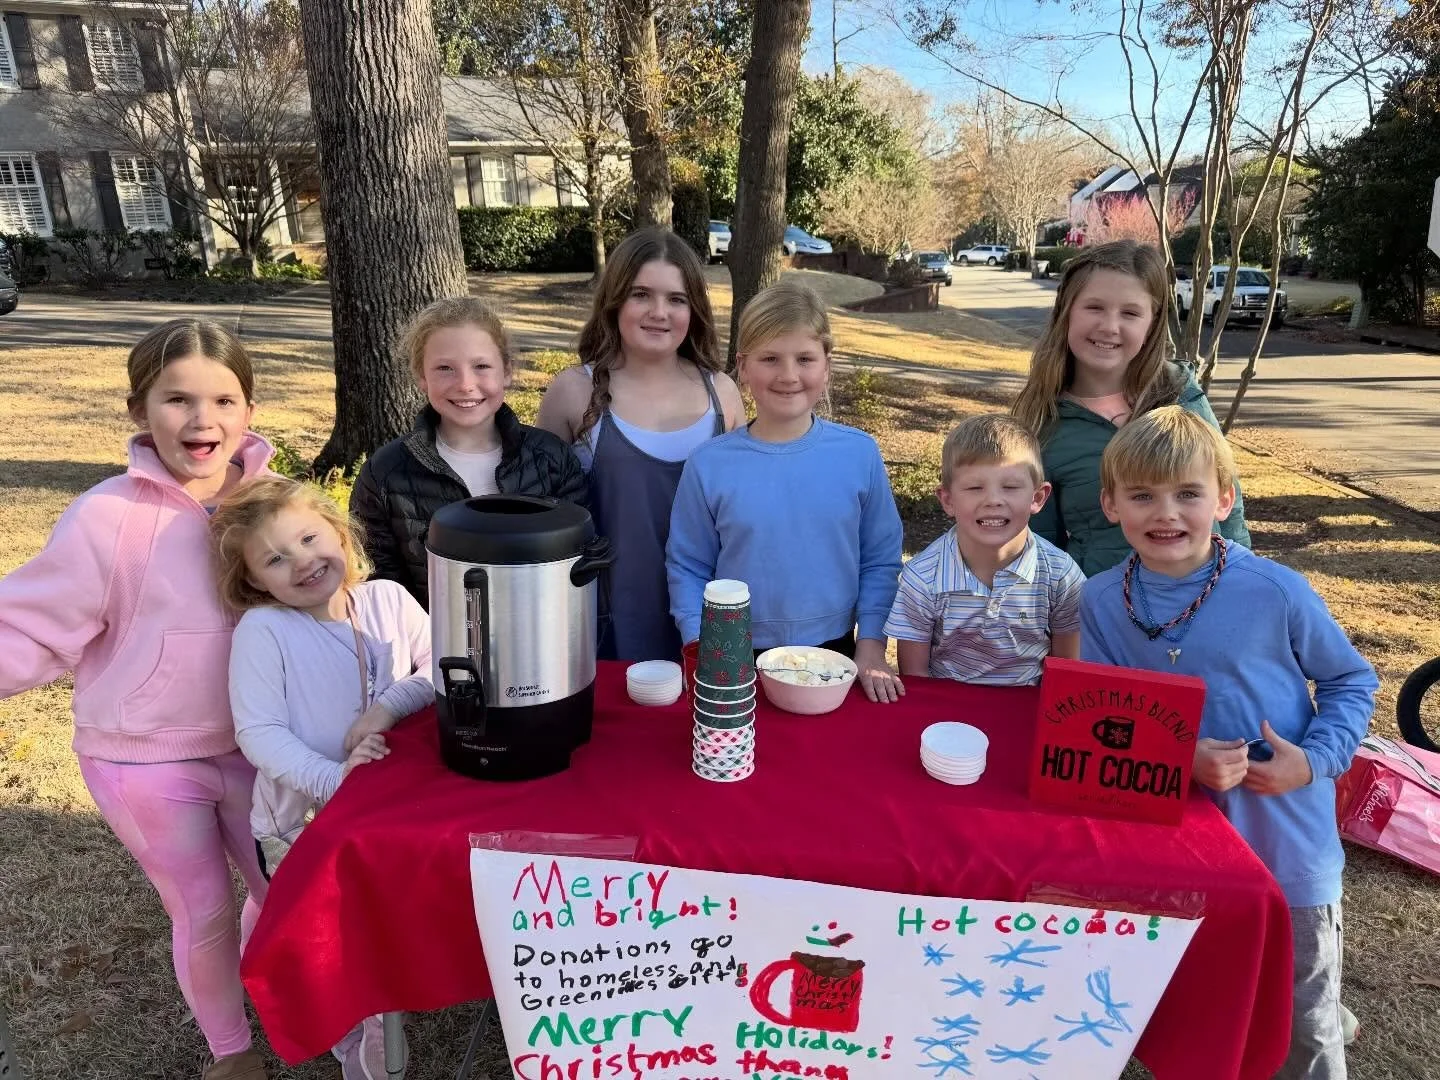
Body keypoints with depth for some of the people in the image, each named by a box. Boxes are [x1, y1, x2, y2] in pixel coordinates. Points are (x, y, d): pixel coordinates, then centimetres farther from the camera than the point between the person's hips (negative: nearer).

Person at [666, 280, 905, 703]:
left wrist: (871, 645, -5)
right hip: (737, 663, 0)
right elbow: (688, 569, -3)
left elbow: (880, 561, -1)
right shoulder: (709, 464, -10)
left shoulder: (860, 453, -8)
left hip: (834, 655, 1)